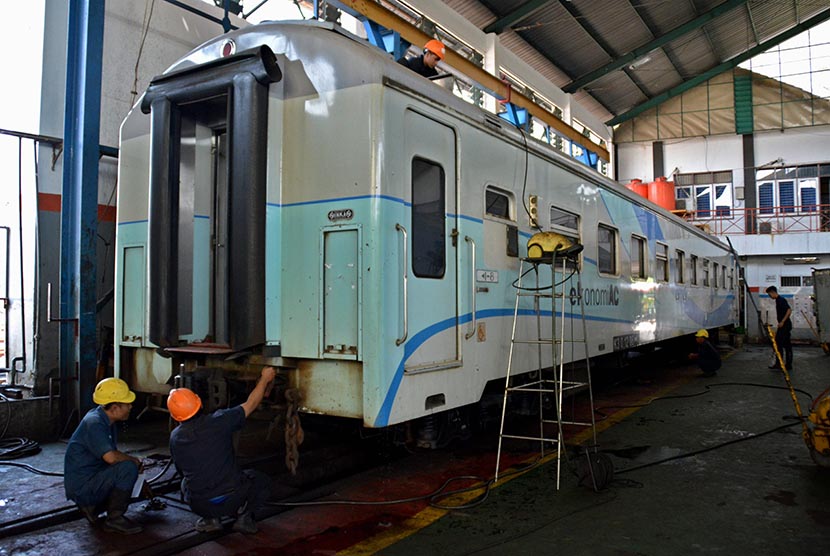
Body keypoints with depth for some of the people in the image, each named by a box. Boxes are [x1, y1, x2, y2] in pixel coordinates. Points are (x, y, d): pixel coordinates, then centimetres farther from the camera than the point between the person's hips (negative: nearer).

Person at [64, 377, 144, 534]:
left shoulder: (106, 421, 7)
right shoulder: (94, 423, -23)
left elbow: (111, 453, 19)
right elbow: (110, 457, -34)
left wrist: (132, 460, 1)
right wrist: (133, 460, -16)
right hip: (81, 487, -10)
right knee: (128, 468, -25)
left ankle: (92, 507, 13)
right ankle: (115, 519, -12)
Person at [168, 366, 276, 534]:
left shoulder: (175, 437, -3)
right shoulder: (219, 421, -14)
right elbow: (251, 404, 0)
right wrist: (265, 378, 14)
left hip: (199, 505, 2)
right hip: (231, 499, -2)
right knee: (261, 481, 26)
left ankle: (208, 518, 13)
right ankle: (245, 514, 1)